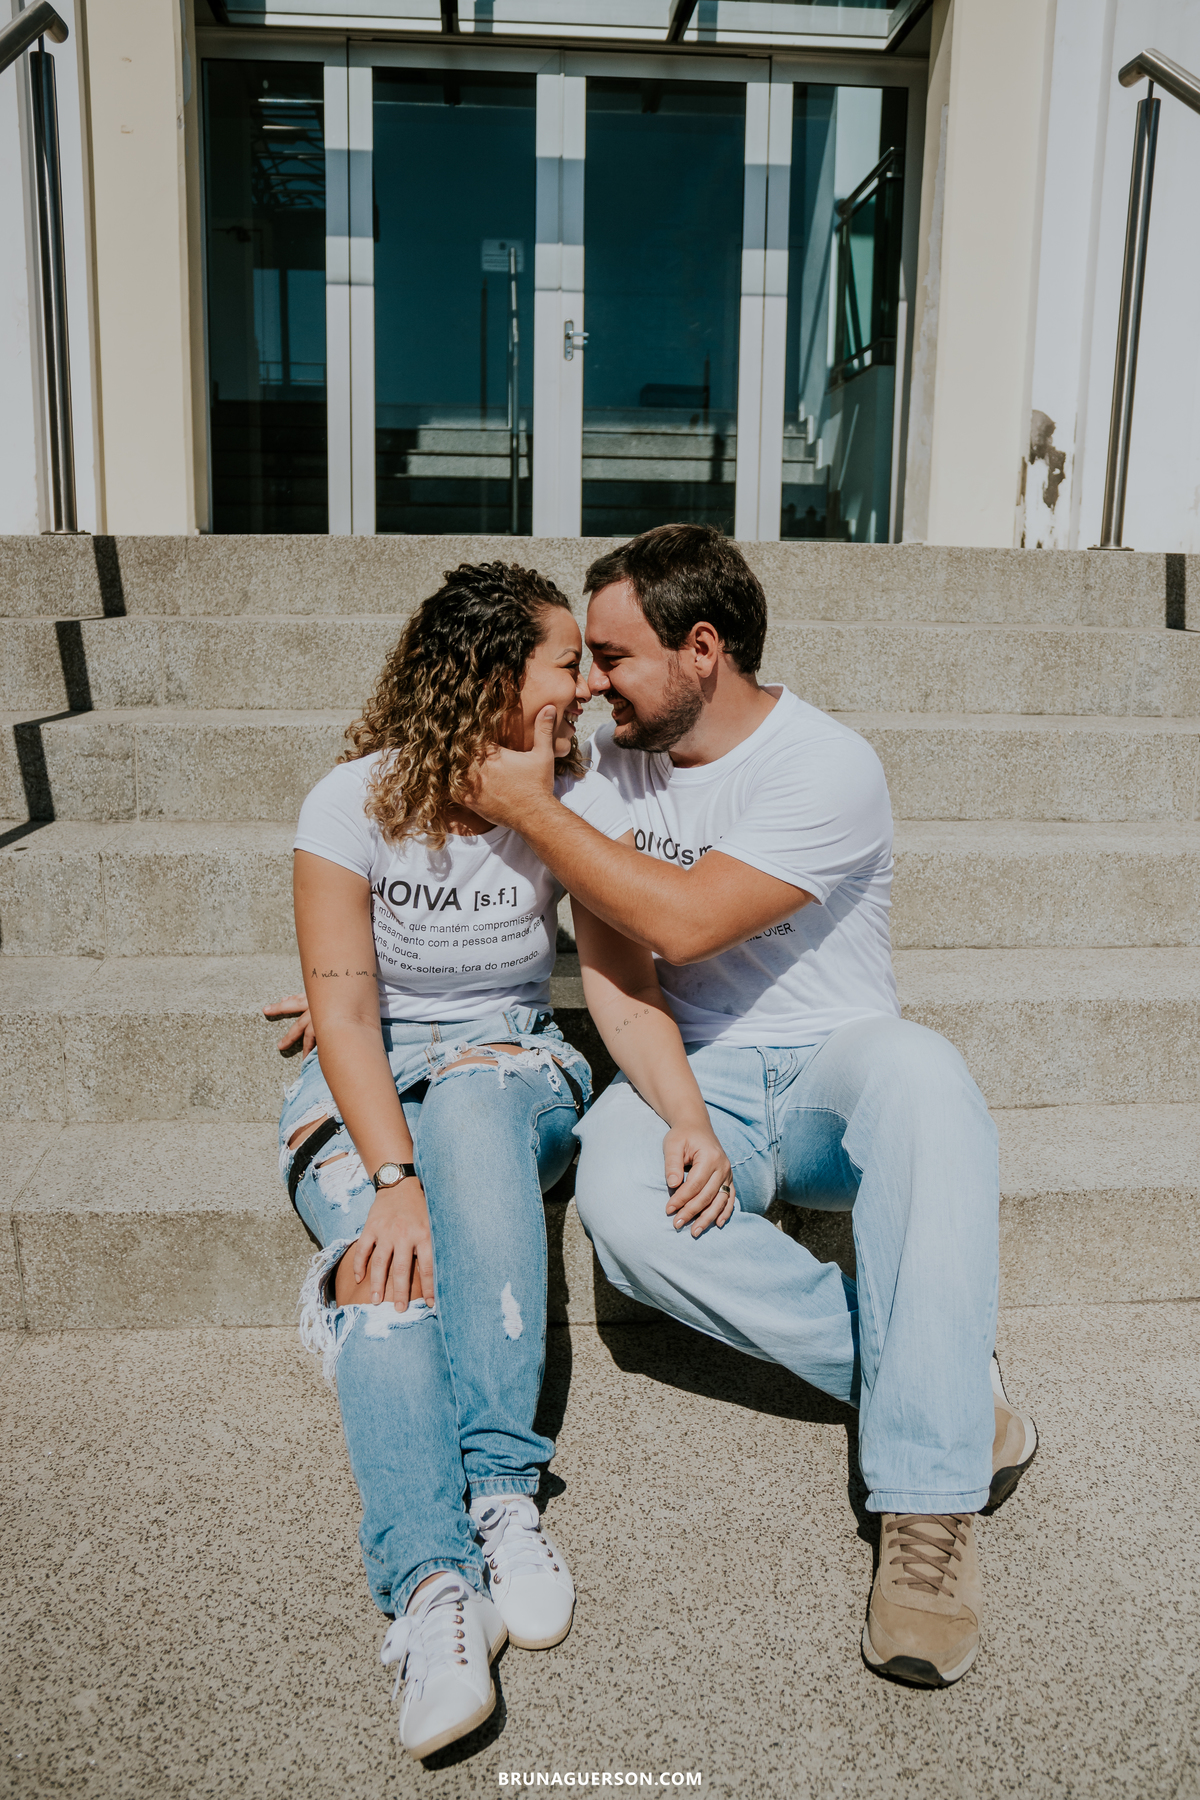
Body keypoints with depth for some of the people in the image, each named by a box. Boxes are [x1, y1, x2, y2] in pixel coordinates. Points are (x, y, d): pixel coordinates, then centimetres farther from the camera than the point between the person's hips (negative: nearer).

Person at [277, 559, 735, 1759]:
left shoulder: (581, 803, -4)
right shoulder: (355, 802, -11)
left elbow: (623, 981, -10)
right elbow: (344, 1009, -16)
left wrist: (687, 1117, -29)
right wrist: (394, 1179, -29)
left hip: (510, 1079, 0)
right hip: (358, 1094, 0)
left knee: (469, 1097, -35)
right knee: (388, 1269, -30)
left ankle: (502, 1488, -33)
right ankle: (433, 1585, -37)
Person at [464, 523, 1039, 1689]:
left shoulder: (828, 768, -14)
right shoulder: (614, 760, 6)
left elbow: (680, 923, -23)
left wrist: (529, 806, -16)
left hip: (831, 1068, -3)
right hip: (692, 1075, 4)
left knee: (918, 1070, -40)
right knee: (619, 1201, -32)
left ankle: (928, 1500, -30)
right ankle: (950, 1392, -17)